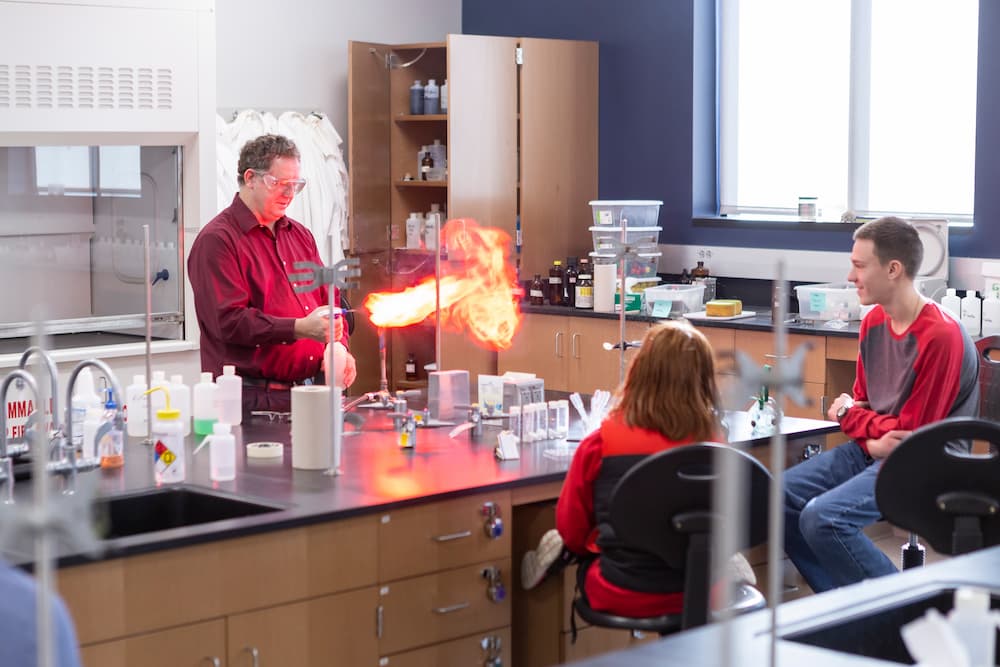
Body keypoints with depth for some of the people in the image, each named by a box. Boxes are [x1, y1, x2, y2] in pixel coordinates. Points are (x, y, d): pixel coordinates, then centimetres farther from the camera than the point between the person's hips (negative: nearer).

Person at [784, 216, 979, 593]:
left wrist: (851, 414, -2)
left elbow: (913, 434, -17)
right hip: (874, 450, 9)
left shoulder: (940, 336, -22)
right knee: (780, 496, -4)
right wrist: (873, 439, -11)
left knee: (822, 519, -25)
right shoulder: (874, 321, 4)